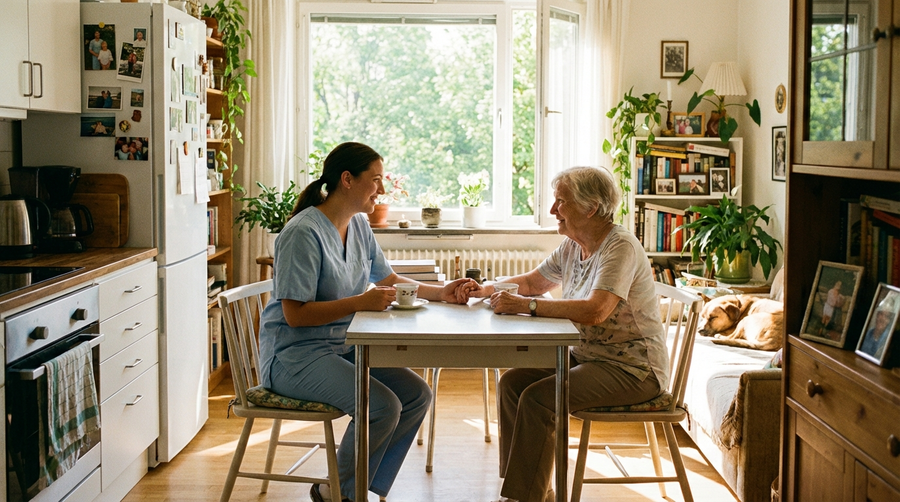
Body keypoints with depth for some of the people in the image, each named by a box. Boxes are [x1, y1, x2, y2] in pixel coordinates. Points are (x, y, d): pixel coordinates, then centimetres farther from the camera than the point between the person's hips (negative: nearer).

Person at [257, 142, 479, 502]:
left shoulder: (359, 225, 8)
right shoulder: (303, 233, -19)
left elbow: (389, 280, 19)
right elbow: (295, 314, -22)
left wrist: (442, 293, 6)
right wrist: (361, 302, -27)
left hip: (343, 348, 9)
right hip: (294, 356, -9)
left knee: (417, 394, -5)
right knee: (383, 406, -25)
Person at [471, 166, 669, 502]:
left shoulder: (620, 247, -19)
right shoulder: (572, 247, 8)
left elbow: (595, 311, -33)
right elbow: (533, 282, 22)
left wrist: (525, 306, -30)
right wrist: (484, 289, 5)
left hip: (633, 369, -9)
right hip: (587, 355, 9)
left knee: (537, 398, -24)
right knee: (511, 383, -2)